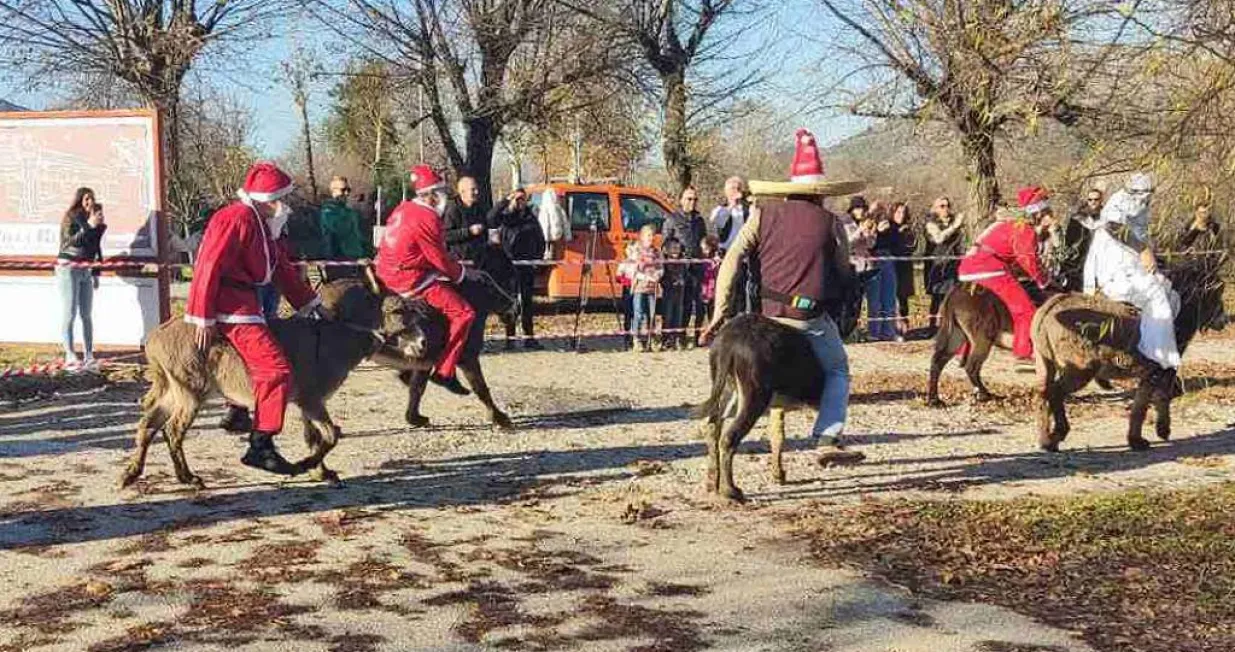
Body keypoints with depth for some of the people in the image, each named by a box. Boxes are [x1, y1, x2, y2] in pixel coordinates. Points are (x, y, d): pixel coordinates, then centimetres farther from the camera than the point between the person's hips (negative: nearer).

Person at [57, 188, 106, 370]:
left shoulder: (97, 224, 9)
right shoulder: (69, 218, -6)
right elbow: (71, 241, -19)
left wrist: (96, 273, 16)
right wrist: (89, 225, -26)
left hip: (86, 271, 5)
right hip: (68, 268, -5)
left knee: (87, 314, 4)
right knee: (69, 314, -6)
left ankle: (88, 355, 8)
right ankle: (70, 356, -5)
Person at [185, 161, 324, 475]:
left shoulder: (261, 223, 17)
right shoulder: (236, 219, -15)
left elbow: (282, 268, 20)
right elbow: (209, 268, -20)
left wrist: (309, 303, 16)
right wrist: (204, 319, -21)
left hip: (244, 302, 11)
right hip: (230, 305, -11)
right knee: (276, 369, -16)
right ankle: (260, 446, -15)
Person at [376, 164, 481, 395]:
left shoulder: (403, 209, 12)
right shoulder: (427, 218, -17)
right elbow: (440, 260, -13)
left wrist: (456, 265, 18)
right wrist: (463, 272, 3)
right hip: (410, 280, -10)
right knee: (464, 313, -12)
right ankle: (445, 371, -13)